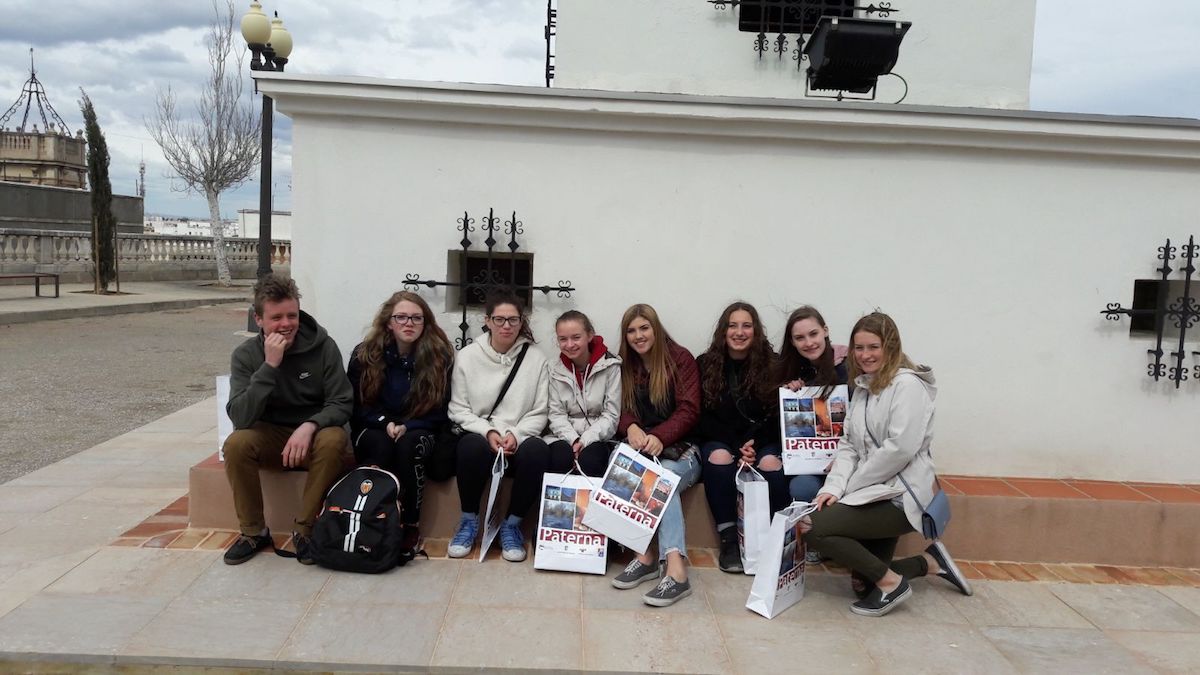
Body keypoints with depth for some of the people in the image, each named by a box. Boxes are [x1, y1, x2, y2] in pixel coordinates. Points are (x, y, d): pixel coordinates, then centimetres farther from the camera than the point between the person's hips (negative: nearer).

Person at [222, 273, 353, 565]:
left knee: (333, 439, -33)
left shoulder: (323, 346, -12)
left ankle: (305, 530, -17)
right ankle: (253, 531, -8)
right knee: (236, 443, -29)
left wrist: (309, 426, -31)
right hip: (269, 436, 1)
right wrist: (269, 366, -29)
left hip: (313, 435, -1)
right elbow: (240, 418, -20)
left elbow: (342, 403, -11)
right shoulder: (246, 354, -9)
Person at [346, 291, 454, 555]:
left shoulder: (439, 356, -6)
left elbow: (439, 410, -3)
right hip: (374, 430, 1)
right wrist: (385, 423, -17)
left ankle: (410, 523, -25)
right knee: (382, 445, -34)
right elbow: (356, 405, 1)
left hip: (418, 432, -1)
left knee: (408, 445, -34)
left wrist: (407, 426, -19)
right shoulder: (364, 354, -3)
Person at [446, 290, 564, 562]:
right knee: (472, 447, -35)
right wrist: (488, 431, -13)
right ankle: (469, 520, -9)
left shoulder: (535, 358, 2)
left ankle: (512, 524, -10)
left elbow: (539, 413, 2)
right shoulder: (467, 356, 2)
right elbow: (458, 409, 2)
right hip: (480, 435, 0)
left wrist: (516, 434, -15)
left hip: (520, 439, 1)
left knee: (537, 451, -33)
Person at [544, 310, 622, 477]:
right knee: (561, 458, -31)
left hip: (598, 437, -2)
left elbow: (611, 416, -3)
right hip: (564, 436, 2)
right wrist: (573, 440, -15)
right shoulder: (555, 369, 6)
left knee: (589, 461, -33)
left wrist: (585, 440, -15)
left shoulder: (610, 366, -2)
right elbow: (556, 414, 2)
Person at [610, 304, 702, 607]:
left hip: (680, 448, -3)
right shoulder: (625, 366, 14)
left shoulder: (680, 359, 1)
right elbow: (623, 411, 7)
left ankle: (675, 567, -43)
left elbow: (688, 411, -8)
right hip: (641, 447, 3)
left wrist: (659, 437, -26)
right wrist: (631, 427, -18)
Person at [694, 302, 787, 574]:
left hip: (762, 440, 0)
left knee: (770, 463, -32)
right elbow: (703, 418, -2)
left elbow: (778, 415, 0)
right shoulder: (705, 364, 1)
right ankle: (728, 539, -23)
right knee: (718, 457, -33)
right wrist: (737, 446, -15)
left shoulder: (772, 363, 1)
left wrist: (753, 444, -17)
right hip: (719, 439, 0)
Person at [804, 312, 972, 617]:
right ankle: (930, 562, 21)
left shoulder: (907, 384, -12)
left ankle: (891, 582, -8)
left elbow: (901, 448, -21)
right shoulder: (863, 387, 14)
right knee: (864, 583, 9)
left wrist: (851, 485, -13)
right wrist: (834, 486, -8)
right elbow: (849, 445, 9)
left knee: (813, 526, -21)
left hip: (900, 496, -9)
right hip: (876, 496, 9)